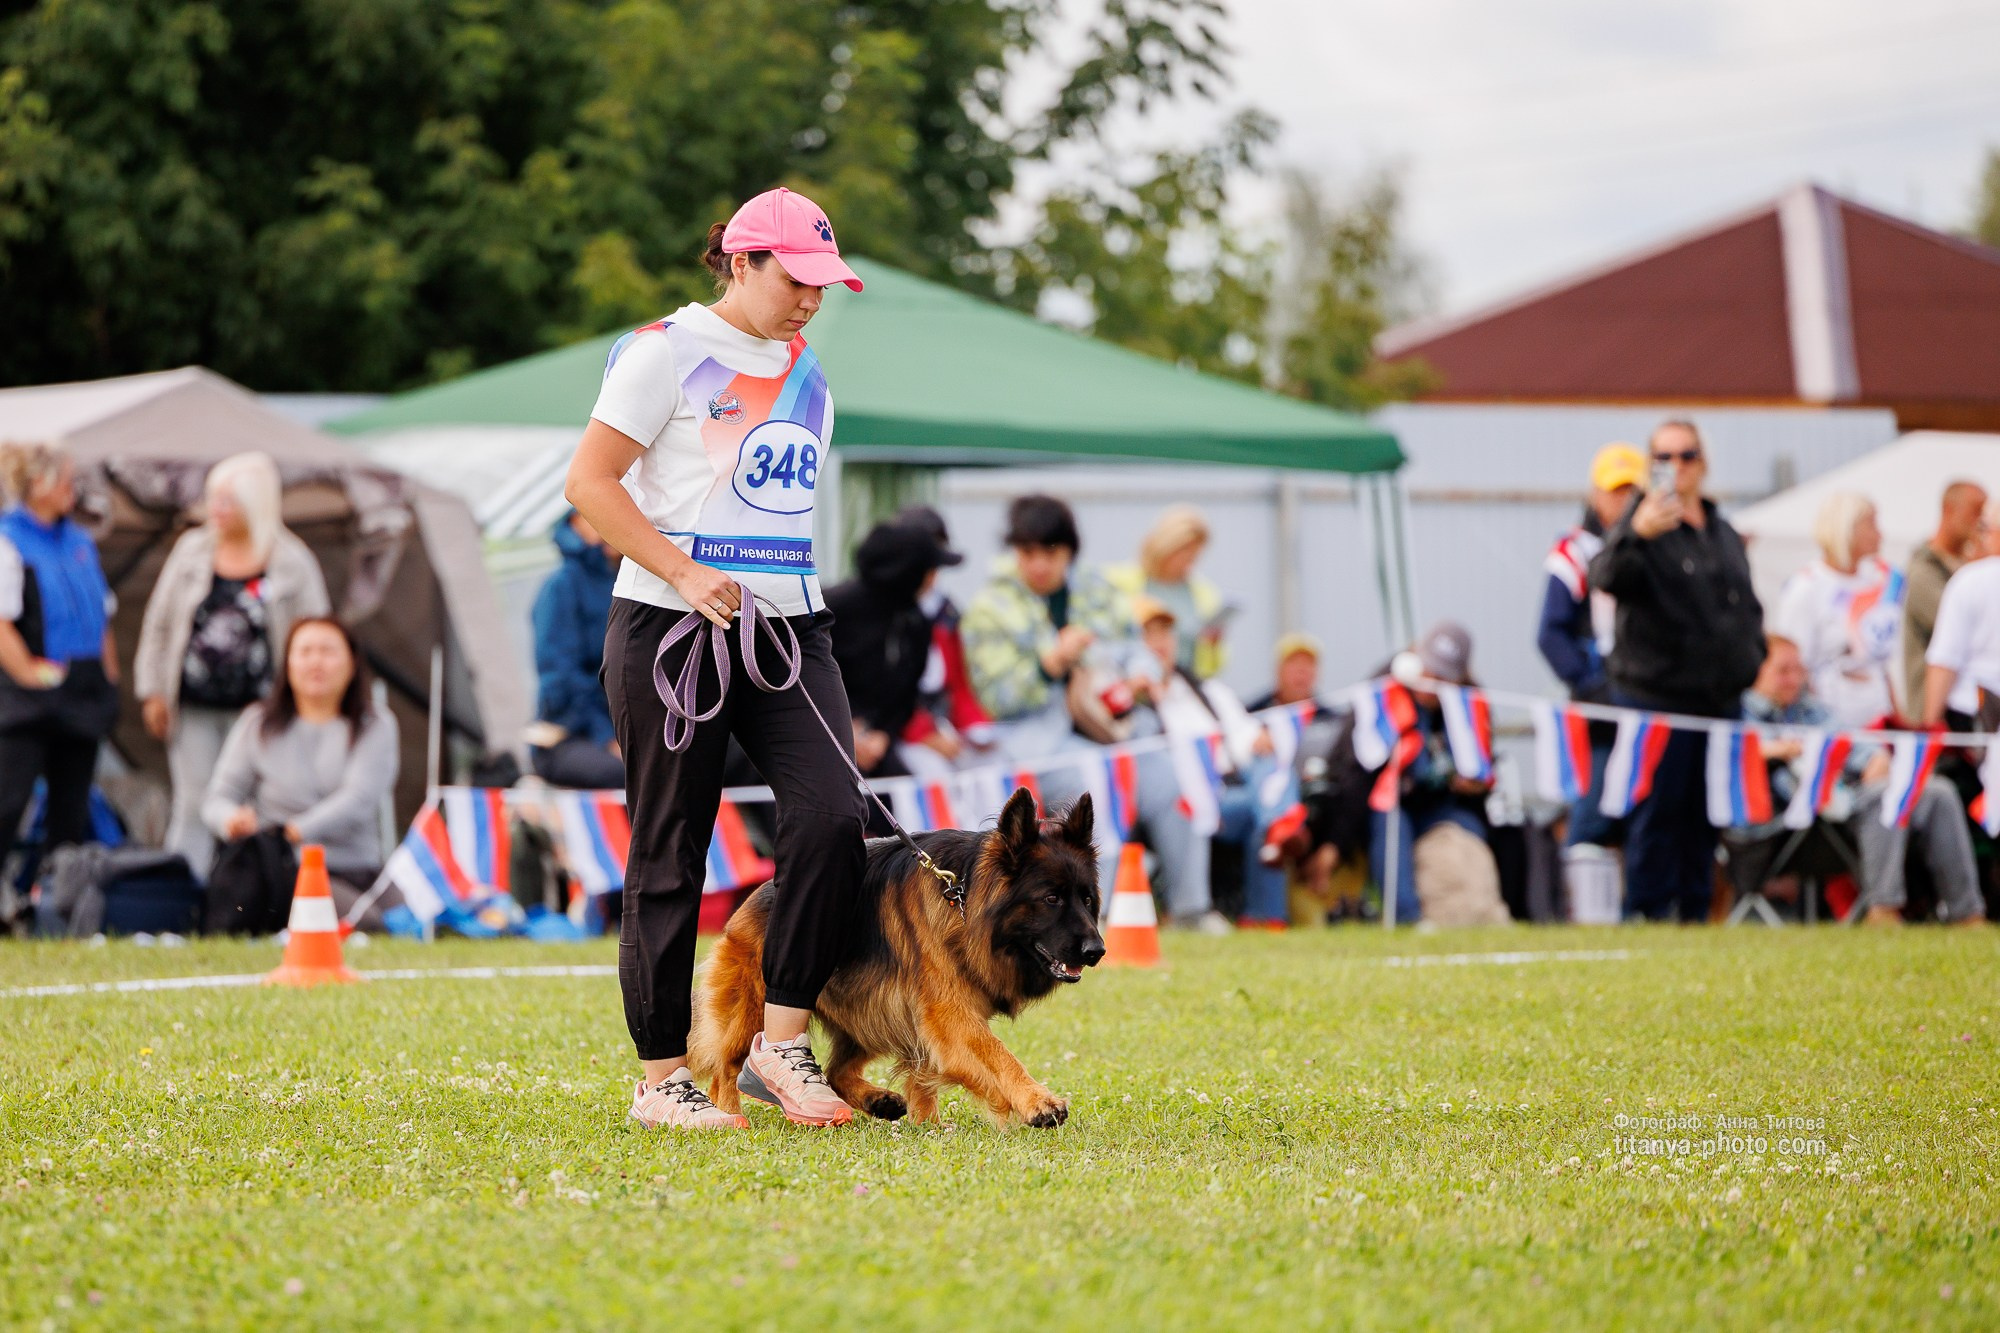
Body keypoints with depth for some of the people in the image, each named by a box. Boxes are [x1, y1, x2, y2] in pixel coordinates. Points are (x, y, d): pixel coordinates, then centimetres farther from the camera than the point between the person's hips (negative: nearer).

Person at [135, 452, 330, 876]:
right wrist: (151, 691, 8)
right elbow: (158, 623, 13)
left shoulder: (292, 562, -2)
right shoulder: (192, 550, 8)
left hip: (258, 709, -2)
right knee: (192, 807, 1)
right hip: (194, 709, 2)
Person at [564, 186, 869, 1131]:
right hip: (673, 629, -6)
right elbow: (589, 482, -9)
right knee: (670, 852, -1)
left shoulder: (807, 378, 18)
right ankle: (659, 1077, 8)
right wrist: (685, 575, -17)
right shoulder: (670, 351, -4)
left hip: (789, 628, 6)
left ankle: (781, 1039, -5)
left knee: (831, 817, -14)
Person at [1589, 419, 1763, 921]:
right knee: (1658, 810, -7)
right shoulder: (1640, 525, -6)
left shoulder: (1724, 533, 17)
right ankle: (1648, 913, -1)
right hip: (1658, 697, -6)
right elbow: (1607, 577, -26)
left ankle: (1696, 912, 14)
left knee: (1707, 814, 8)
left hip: (1721, 699, 6)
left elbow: (1748, 605, 27)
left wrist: (1753, 655, 12)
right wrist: (1636, 535, -44)